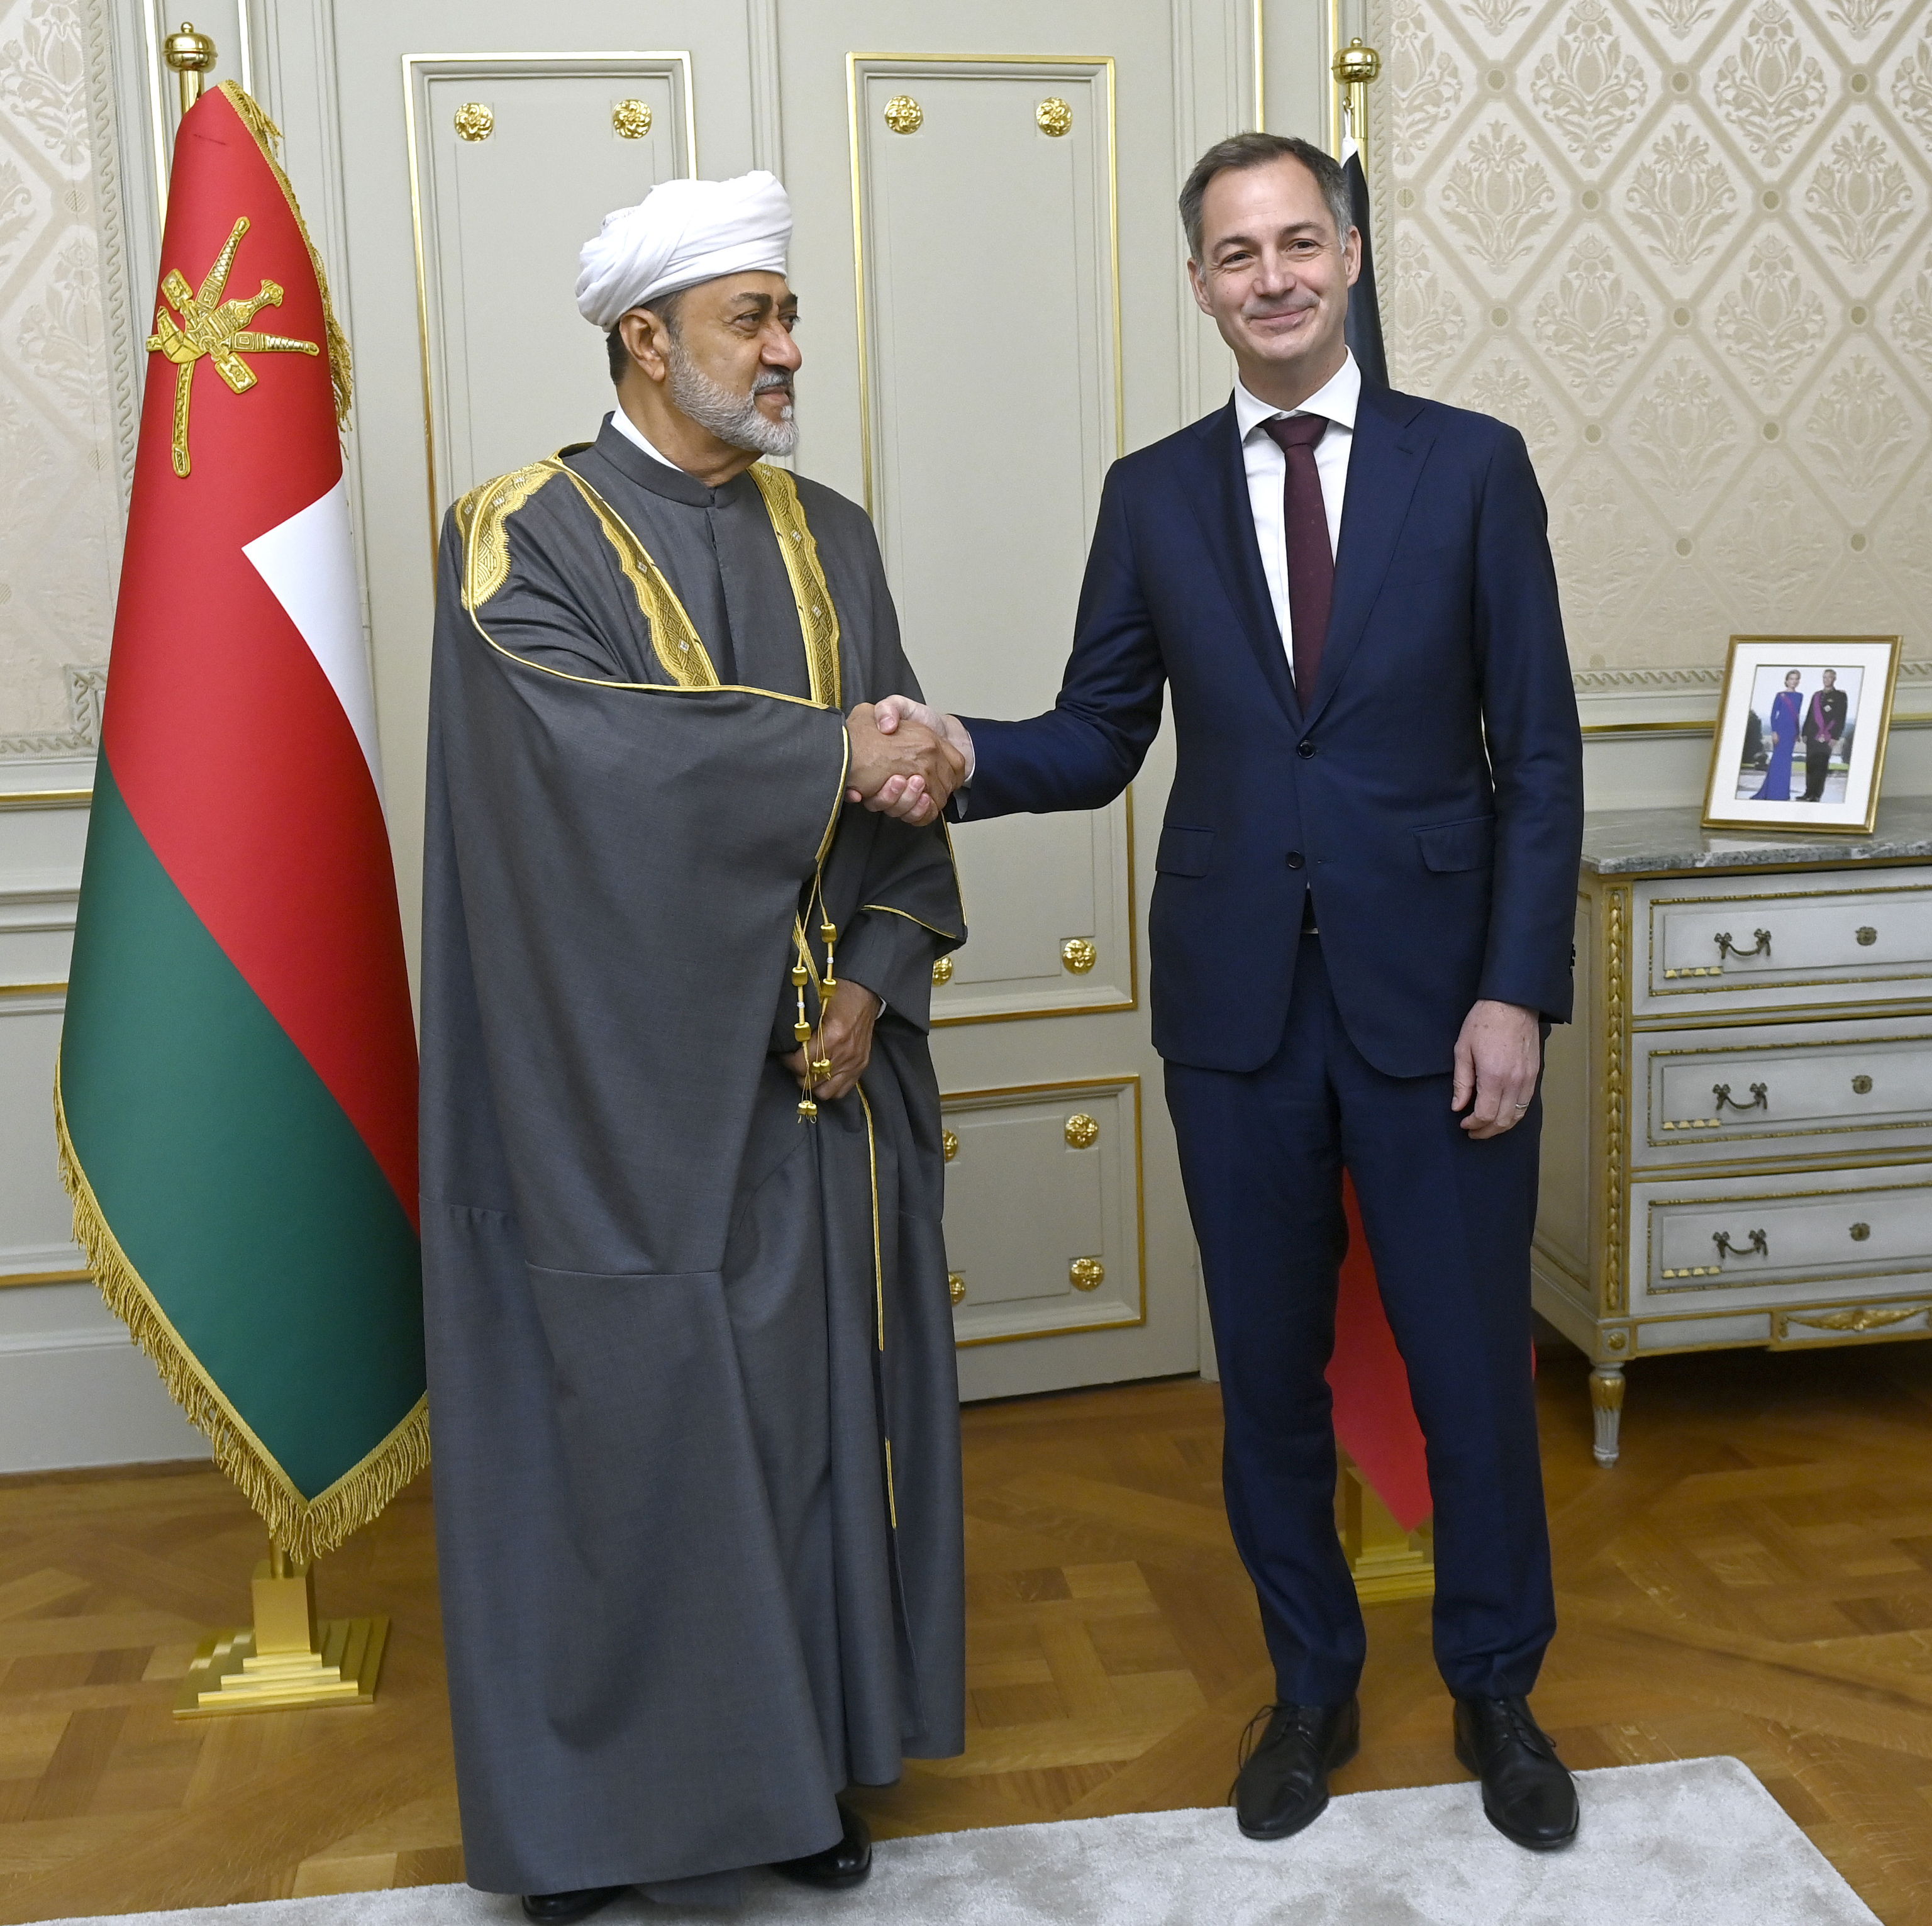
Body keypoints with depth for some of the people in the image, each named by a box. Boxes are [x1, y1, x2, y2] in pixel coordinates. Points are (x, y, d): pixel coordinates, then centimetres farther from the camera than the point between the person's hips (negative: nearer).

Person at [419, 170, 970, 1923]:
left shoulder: (831, 539, 11)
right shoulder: (523, 538, -4)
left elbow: (901, 781, 6)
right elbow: (594, 748, -22)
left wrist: (878, 977, -7)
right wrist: (831, 757, -18)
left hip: (819, 1068, 5)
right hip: (629, 1082, -4)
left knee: (815, 1399, 10)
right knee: (630, 1411, 3)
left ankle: (806, 1756, 27)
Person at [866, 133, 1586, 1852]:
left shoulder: (1472, 466, 0)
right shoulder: (1154, 496, 6)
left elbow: (1539, 754, -2)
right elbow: (1100, 740, 6)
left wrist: (1517, 991, -9)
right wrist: (966, 753, -15)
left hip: (1435, 994, -1)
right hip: (1237, 1002, 2)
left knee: (1473, 1361, 8)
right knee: (1269, 1367, 12)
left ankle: (1497, 1691, 31)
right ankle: (1312, 1685, 33)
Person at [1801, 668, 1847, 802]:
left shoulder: (1840, 696, 3)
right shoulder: (1816, 695, 18)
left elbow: (1840, 718, -3)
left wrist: (1836, 737, -11)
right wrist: (1805, 733, 12)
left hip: (1827, 737, -5)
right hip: (1813, 735, 5)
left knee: (1821, 766, -8)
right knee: (1810, 764, 4)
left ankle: (1817, 794, -8)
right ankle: (1809, 793, 9)